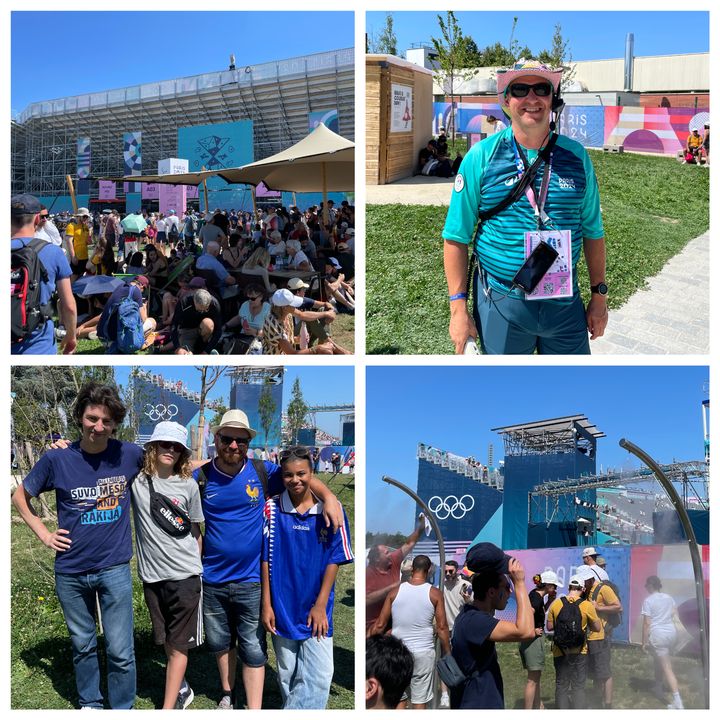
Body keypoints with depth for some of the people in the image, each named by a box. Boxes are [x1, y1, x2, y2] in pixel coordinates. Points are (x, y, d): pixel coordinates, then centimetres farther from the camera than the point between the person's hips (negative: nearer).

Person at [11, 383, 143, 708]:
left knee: (120, 651, 0)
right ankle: (89, 705, 36)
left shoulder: (130, 454, -9)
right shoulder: (57, 459, -8)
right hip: (70, 571, 1)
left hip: (114, 569, -1)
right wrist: (44, 533, 1)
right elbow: (21, 495, 8)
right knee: (82, 644, 17)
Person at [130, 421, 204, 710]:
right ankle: (182, 689, 37)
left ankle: (168, 708, 6)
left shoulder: (188, 485, -3)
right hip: (152, 576, 2)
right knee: (166, 642, 15)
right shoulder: (135, 479, -3)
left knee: (178, 645, 1)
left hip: (184, 576, -2)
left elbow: (196, 531, 6)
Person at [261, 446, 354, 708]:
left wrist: (320, 605, -5)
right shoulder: (272, 509, -5)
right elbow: (266, 559, 0)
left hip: (316, 610, -1)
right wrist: (266, 605, -2)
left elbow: (334, 559, -3)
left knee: (319, 677, -6)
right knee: (287, 676, 13)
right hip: (282, 609, 1)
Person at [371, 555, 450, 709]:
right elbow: (442, 628, -4)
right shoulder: (434, 593, -3)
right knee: (420, 702, 4)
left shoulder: (395, 592, 1)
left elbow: (379, 625, 2)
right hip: (423, 653, -1)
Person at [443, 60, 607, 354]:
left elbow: (592, 232, 10)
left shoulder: (576, 155, 4)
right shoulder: (481, 156, -4)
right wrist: (458, 307, -7)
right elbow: (457, 236, -4)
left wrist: (599, 296, 9)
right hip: (500, 304, -2)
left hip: (565, 304, 2)